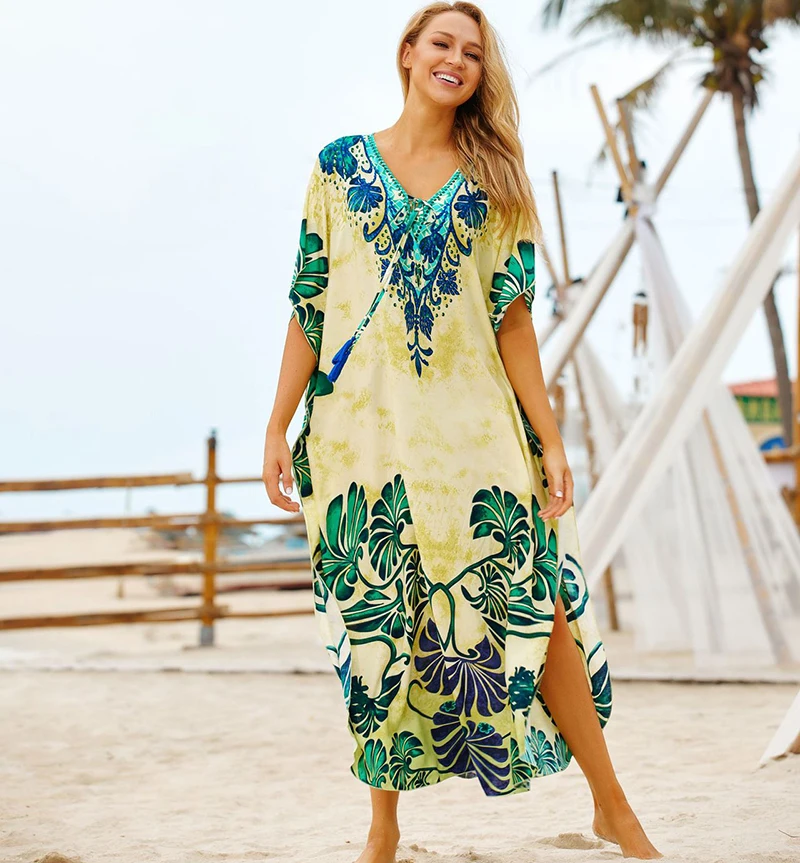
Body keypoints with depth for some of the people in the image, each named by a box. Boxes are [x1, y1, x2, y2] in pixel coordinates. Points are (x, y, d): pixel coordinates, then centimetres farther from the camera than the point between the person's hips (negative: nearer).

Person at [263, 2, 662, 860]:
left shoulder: (492, 181, 9)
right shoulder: (341, 164, 8)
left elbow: (512, 319, 6)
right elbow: (310, 306, 7)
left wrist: (550, 439, 0)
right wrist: (278, 426, 3)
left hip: (473, 428, 0)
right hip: (360, 426, 0)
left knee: (537, 611, -3)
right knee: (377, 629, 4)